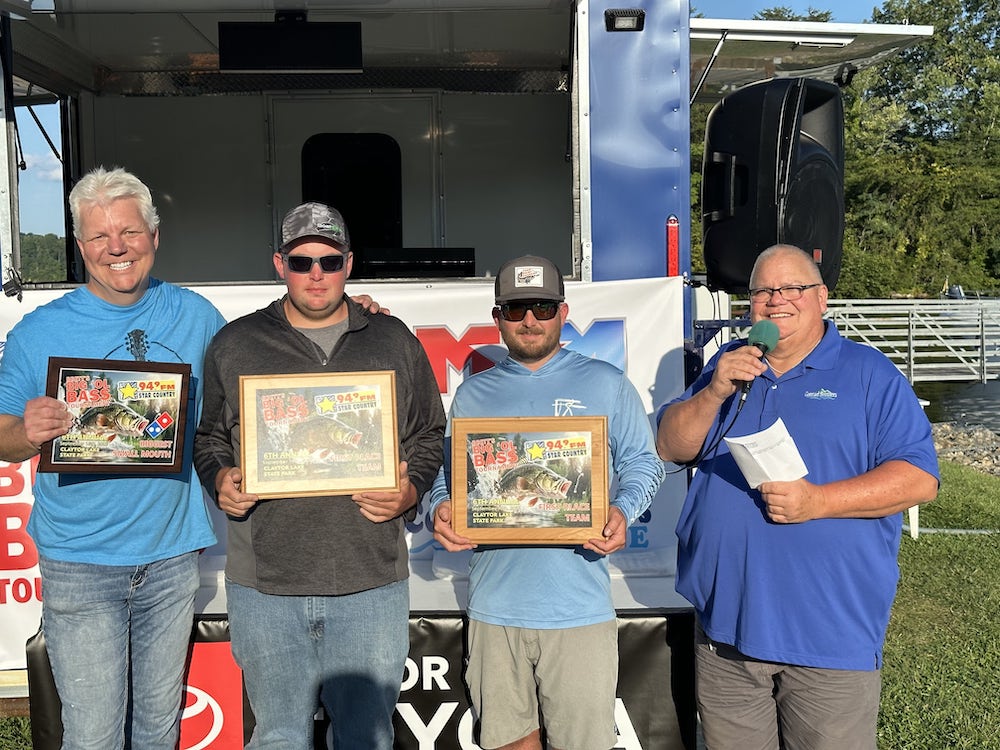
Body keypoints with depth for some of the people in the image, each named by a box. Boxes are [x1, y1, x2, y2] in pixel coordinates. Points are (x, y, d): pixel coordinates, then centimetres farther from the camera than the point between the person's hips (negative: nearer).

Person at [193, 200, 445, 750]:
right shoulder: (234, 346, 9)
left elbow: (429, 437, 13)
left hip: (371, 582, 0)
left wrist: (409, 492, -5)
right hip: (264, 583, 0)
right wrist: (220, 480, -4)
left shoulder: (394, 344, 9)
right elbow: (208, 438, 16)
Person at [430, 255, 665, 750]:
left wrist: (622, 510, -14)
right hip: (495, 603, 3)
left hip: (580, 605, -2)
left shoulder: (606, 384, 4)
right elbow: (448, 474, 12)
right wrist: (440, 511, -9)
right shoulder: (473, 394, 11)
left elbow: (642, 462, 6)